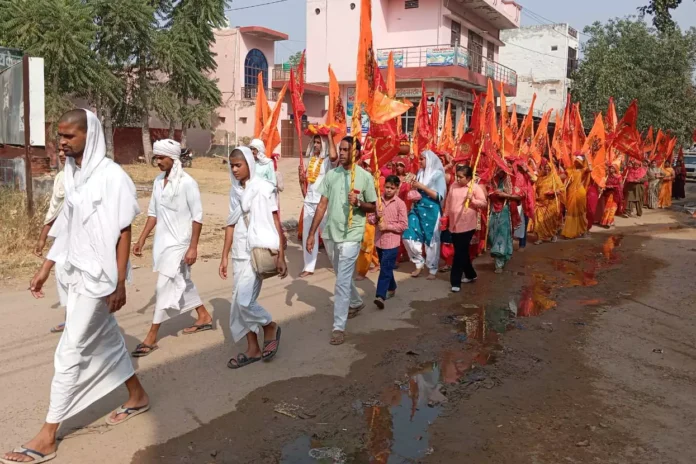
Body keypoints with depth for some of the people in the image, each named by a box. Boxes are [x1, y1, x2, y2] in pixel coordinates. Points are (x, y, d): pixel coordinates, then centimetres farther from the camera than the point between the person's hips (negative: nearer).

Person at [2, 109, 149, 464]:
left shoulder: (111, 176, -16)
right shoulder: (72, 175, 7)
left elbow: (123, 233, -16)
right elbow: (68, 229, 13)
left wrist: (120, 284, -17)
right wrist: (45, 269, 15)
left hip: (100, 276, -8)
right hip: (78, 273, 8)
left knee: (70, 352, -3)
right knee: (105, 339, 19)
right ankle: (137, 397, 38)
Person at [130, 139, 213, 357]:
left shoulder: (187, 183, -15)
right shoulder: (158, 181, 6)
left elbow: (197, 217, -14)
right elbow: (153, 213, 13)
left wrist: (193, 247, -17)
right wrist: (141, 240, 10)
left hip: (179, 243, -8)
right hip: (162, 241, 8)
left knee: (164, 287, -7)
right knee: (181, 283, 18)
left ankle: (151, 337, 0)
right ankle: (204, 317, 35)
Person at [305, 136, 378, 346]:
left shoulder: (365, 177, -5)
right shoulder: (331, 174, 5)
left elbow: (372, 207, 2)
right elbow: (322, 205, 5)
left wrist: (358, 203, -20)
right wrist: (311, 234, 2)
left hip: (350, 236, -5)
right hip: (330, 234, 5)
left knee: (342, 282, -7)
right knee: (343, 276, 22)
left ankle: (339, 327, -1)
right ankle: (356, 303, 46)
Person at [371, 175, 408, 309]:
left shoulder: (400, 203, -8)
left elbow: (404, 225, -9)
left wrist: (387, 226, -17)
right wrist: (376, 217, -14)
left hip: (392, 241, -5)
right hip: (379, 240, 5)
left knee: (385, 269, -10)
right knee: (385, 268, 18)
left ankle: (380, 296, -14)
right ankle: (391, 288, 37)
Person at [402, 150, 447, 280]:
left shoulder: (438, 174, -5)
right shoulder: (420, 173, 12)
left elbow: (440, 196, -12)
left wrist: (423, 187, -14)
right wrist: (414, 188, 1)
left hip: (431, 210, -6)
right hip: (417, 208, 6)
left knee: (431, 240, 1)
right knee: (408, 237, -3)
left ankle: (432, 270, 14)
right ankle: (419, 262, 16)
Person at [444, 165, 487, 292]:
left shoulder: (475, 187, -6)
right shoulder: (453, 186, 8)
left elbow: (484, 203, -6)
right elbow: (448, 202, 14)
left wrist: (473, 199, -21)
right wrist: (445, 216, 13)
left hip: (467, 225, -6)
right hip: (454, 224, 6)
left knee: (460, 252, -7)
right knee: (462, 251, 14)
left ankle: (456, 281, -3)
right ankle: (470, 275, 33)